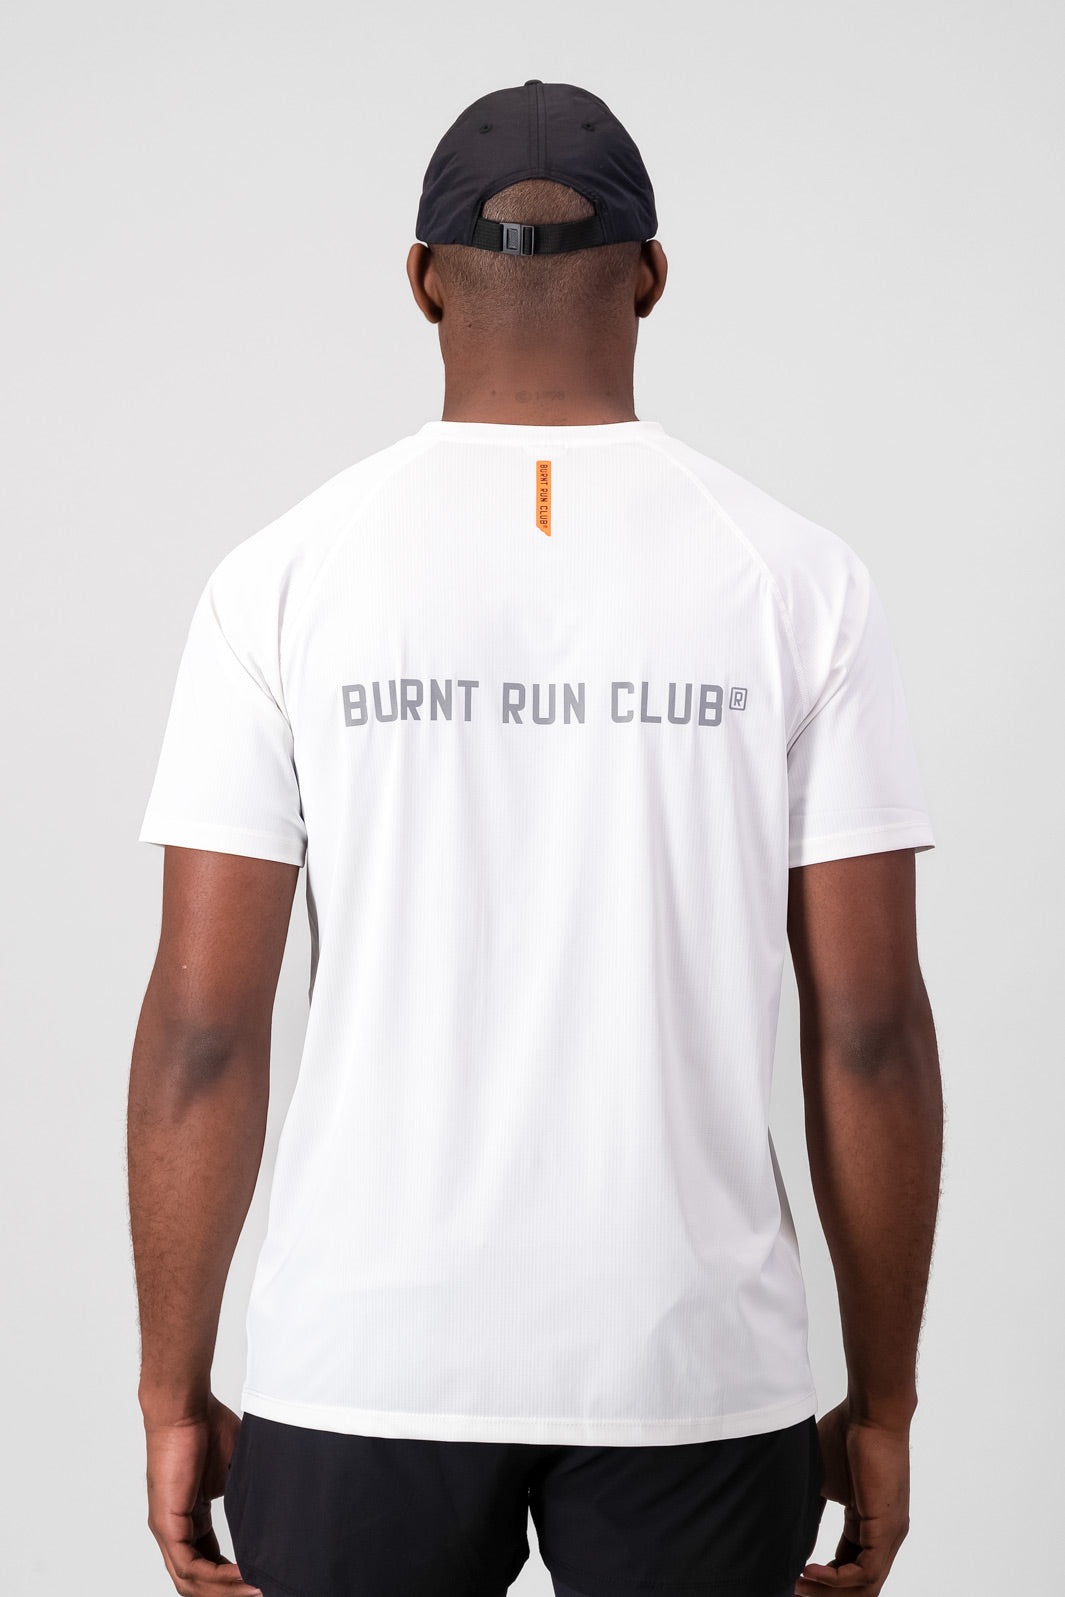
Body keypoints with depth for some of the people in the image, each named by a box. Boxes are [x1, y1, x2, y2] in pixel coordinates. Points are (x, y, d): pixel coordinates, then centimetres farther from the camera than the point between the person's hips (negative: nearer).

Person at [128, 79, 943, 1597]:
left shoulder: (286, 574, -4)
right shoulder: (798, 578, -3)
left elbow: (203, 1025, -6)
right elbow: (870, 1025, -4)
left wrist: (174, 1395, 3)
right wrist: (883, 1402, 5)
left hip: (365, 1362, 0)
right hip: (696, 1363, 0)